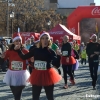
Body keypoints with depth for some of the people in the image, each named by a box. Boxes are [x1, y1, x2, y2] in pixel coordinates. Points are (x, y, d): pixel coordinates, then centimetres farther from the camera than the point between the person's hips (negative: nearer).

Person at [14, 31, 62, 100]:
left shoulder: (51, 51, -9)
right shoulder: (35, 50, 1)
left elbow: (57, 65, -17)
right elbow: (24, 57, 10)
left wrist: (58, 56, -32)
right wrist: (18, 50, 0)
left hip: (48, 75, -3)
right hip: (37, 75, 3)